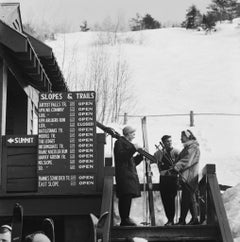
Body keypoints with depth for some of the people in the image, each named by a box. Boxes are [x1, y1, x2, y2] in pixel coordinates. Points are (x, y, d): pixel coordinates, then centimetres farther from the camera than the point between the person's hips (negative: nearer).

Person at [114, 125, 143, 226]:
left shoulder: (128, 144, 28)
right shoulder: (120, 142, -2)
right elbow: (121, 156, -18)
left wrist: (141, 155, 15)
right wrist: (133, 149, -20)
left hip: (129, 174, 10)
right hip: (124, 175, -10)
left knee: (125, 198, 5)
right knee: (127, 195, -19)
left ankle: (124, 219, 4)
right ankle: (125, 219, -22)